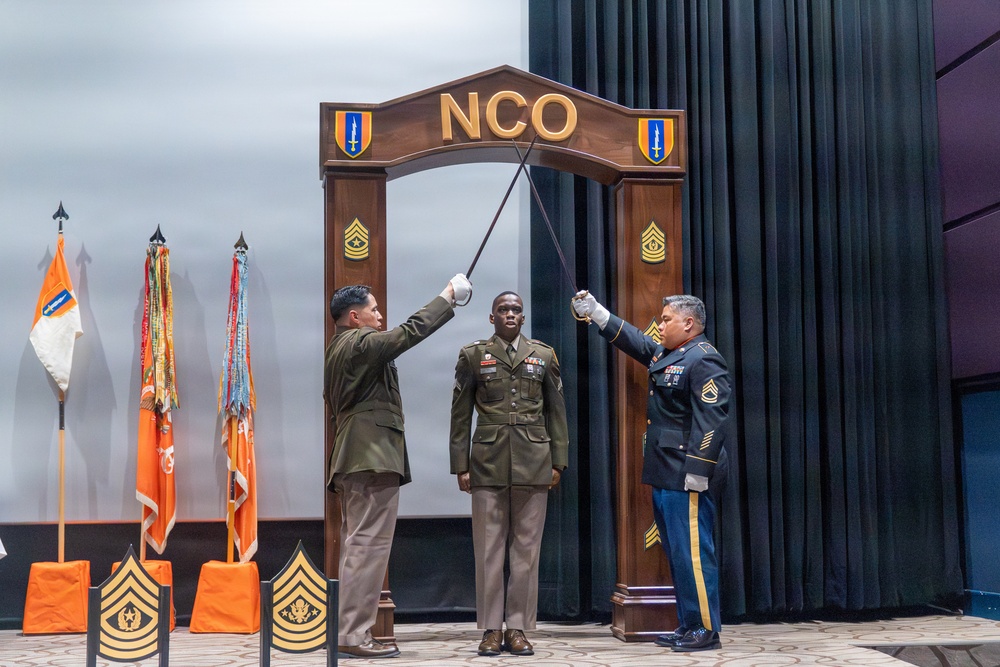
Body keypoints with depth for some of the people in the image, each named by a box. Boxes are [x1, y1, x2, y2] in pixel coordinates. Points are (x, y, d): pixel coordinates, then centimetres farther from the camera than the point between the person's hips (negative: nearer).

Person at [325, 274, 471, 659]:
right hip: (373, 455, -11)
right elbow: (410, 332, -17)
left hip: (352, 459, 11)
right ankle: (353, 635, -11)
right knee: (368, 545, -10)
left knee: (356, 547, 11)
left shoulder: (338, 349, 21)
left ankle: (350, 632, 13)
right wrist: (447, 297, -6)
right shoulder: (361, 343, -10)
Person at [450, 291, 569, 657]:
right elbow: (460, 415, 5)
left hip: (533, 462, 1)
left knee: (527, 547, 3)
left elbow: (556, 411, 10)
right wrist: (460, 465, 0)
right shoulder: (473, 355, 6)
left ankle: (518, 628, 10)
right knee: (489, 548, 0)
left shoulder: (544, 355, 10)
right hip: (488, 463, -1)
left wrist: (558, 461, 4)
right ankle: (492, 629, 8)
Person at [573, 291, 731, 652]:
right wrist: (596, 312, 29)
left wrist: (697, 473, -24)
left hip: (687, 479, -10)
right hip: (665, 477, 10)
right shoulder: (665, 355, 16)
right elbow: (634, 340, 32)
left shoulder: (704, 361, -14)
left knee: (692, 553, -6)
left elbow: (711, 422, -21)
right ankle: (688, 626, 20)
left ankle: (707, 630, 1)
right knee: (678, 554, 13)